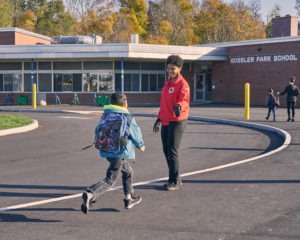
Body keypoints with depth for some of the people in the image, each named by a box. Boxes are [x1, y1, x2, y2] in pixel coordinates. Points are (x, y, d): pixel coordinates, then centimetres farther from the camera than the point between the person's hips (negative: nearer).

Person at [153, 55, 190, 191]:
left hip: (177, 122, -9)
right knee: (166, 151, 12)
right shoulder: (168, 83, 16)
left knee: (172, 152, -7)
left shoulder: (182, 84, -11)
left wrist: (179, 106, -48)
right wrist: (159, 119, 24)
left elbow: (185, 100, -27)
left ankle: (175, 182, 3)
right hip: (166, 122, 9)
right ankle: (175, 179, 23)